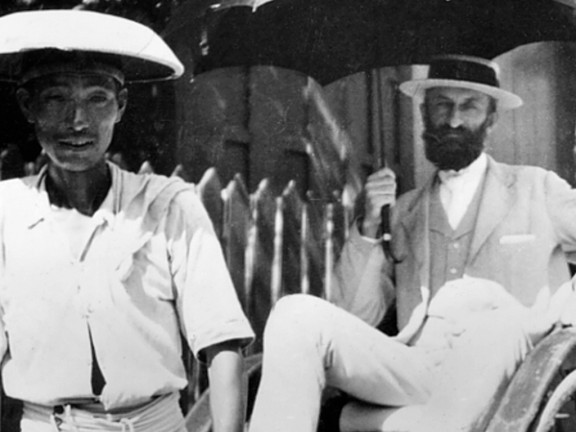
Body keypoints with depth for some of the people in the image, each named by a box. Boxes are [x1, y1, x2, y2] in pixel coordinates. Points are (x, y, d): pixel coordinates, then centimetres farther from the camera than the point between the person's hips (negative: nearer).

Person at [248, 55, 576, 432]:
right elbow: (353, 317, 12)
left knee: (502, 320, -37)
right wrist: (370, 226, 0)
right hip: (413, 370, 2)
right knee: (297, 313, -20)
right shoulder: (404, 211, 21)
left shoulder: (537, 189, 17)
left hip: (496, 376, -2)